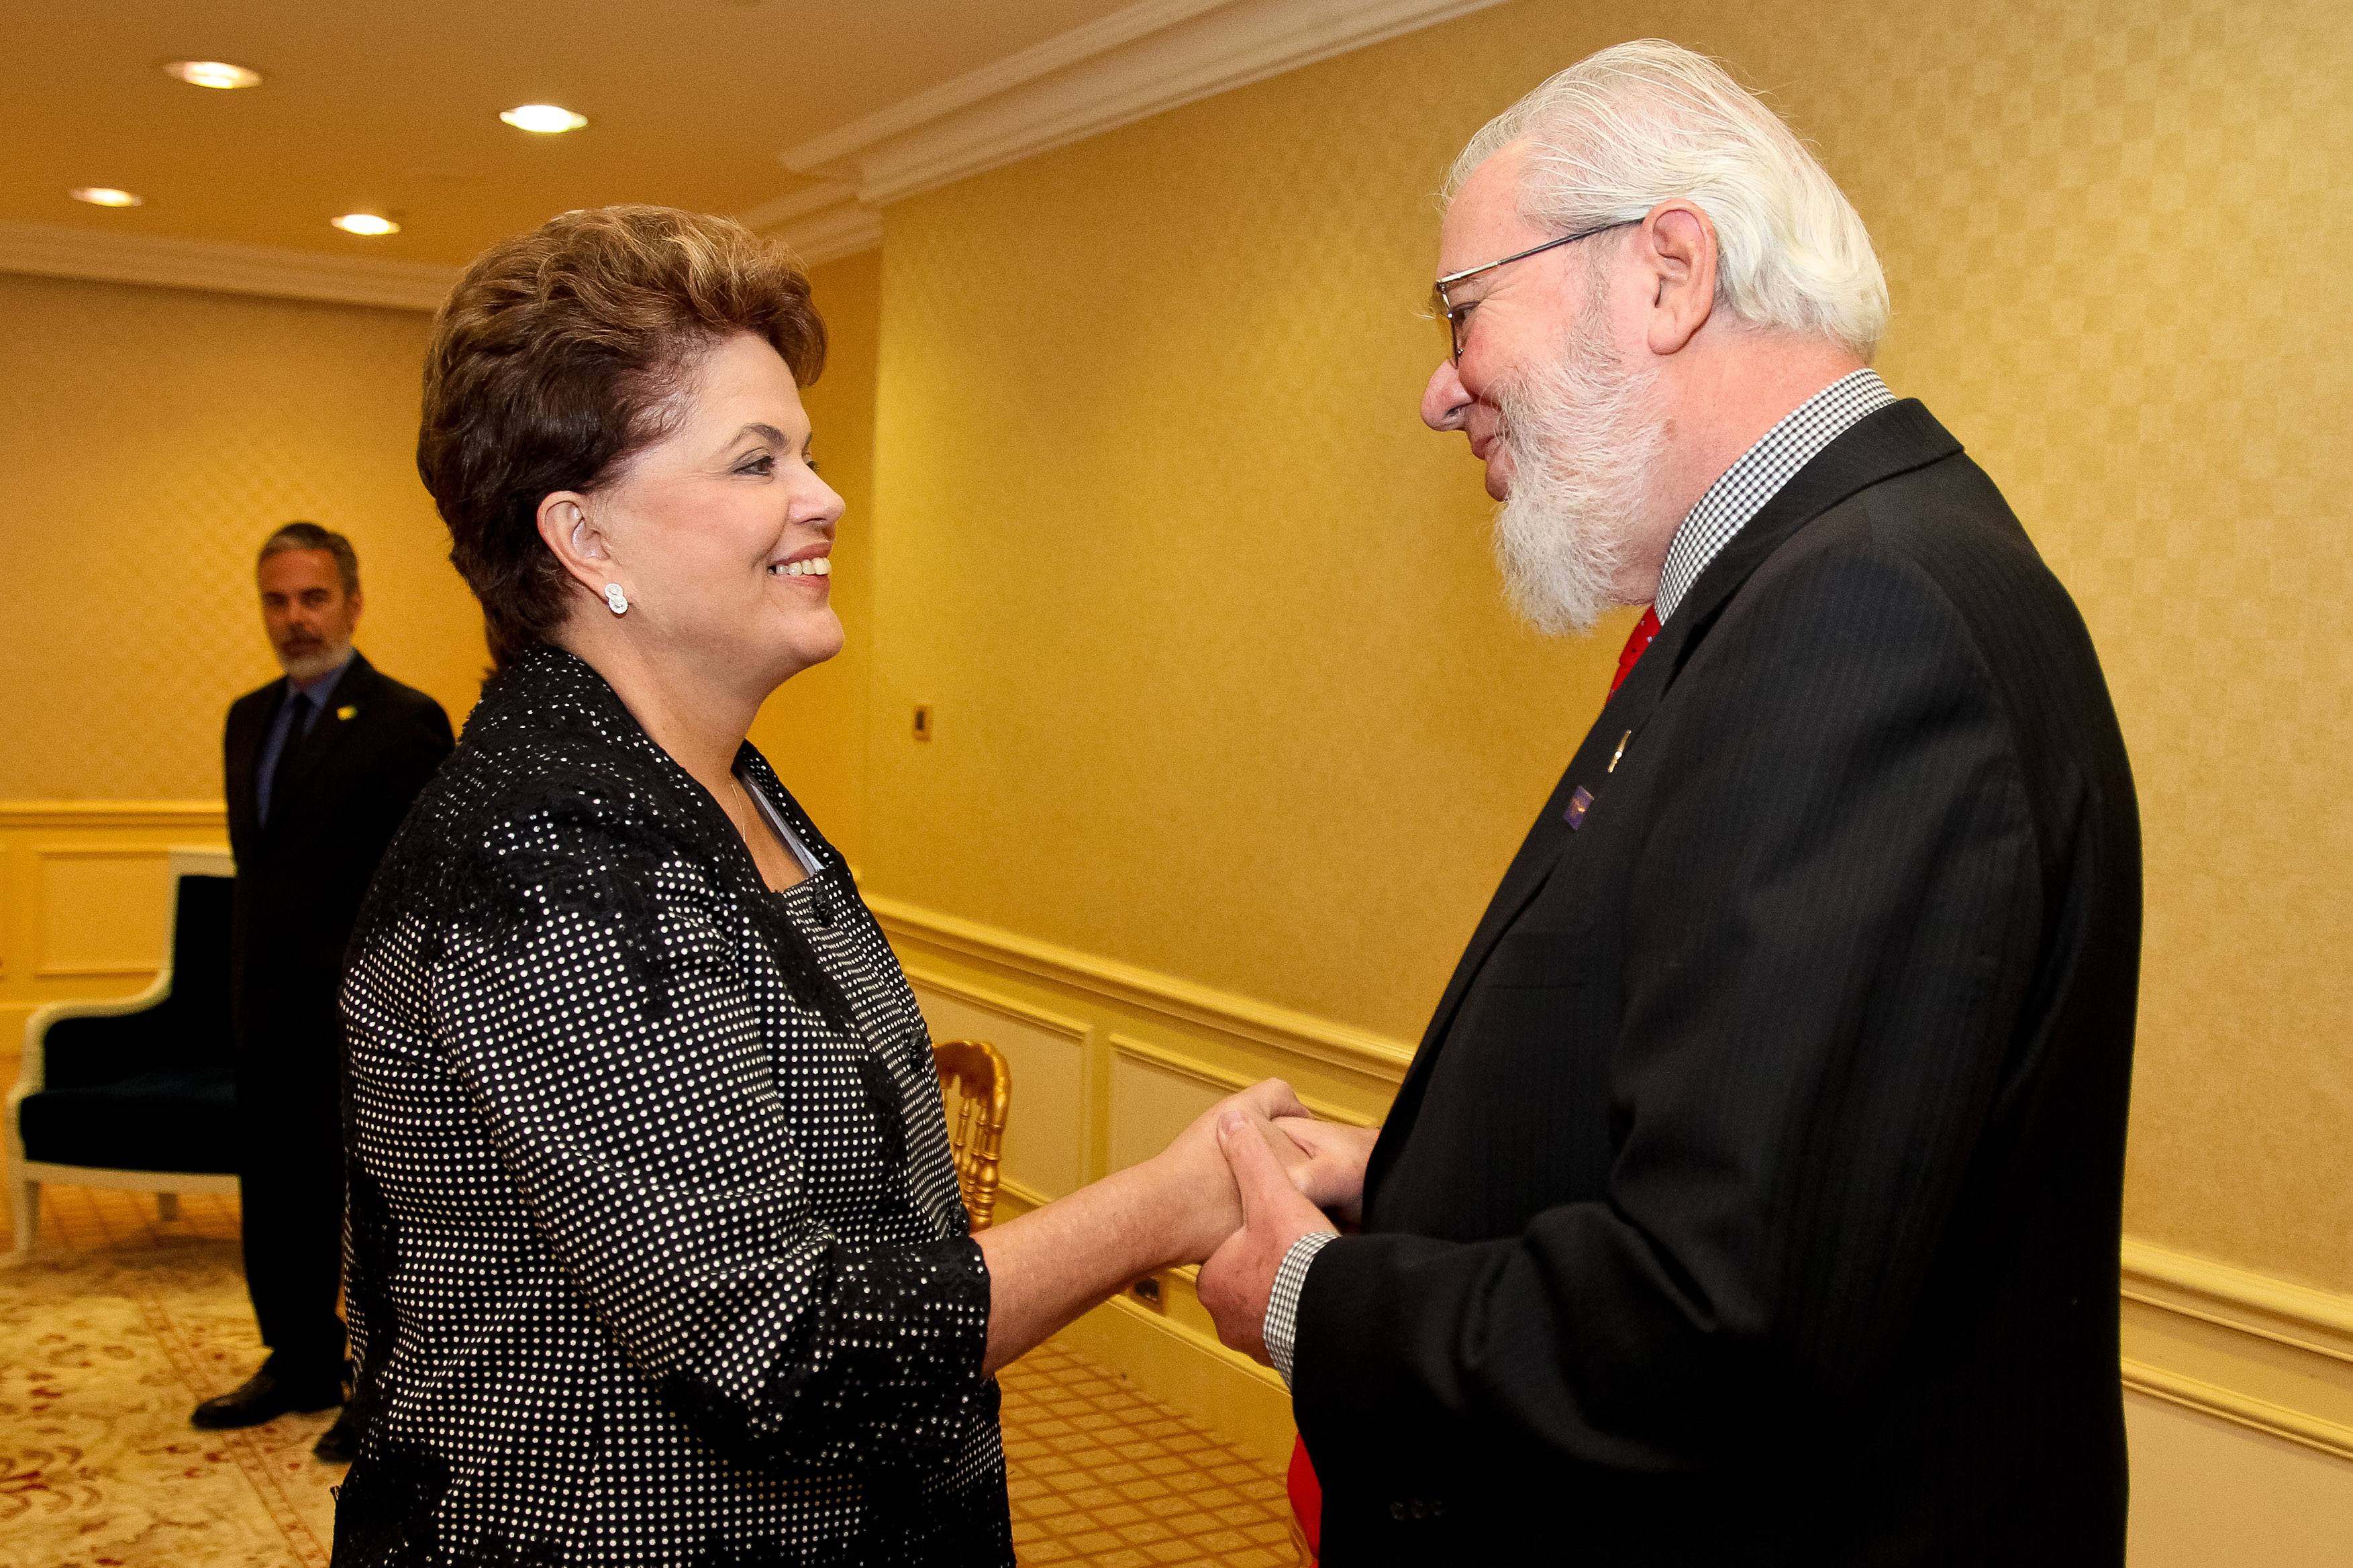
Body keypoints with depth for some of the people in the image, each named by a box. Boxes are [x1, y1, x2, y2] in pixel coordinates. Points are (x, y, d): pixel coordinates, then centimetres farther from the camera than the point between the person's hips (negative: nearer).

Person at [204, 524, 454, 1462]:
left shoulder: (402, 721, -11)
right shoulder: (249, 719, 13)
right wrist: (247, 980, 15)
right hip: (270, 1012, 8)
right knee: (277, 1198, 16)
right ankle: (301, 1365, 32)